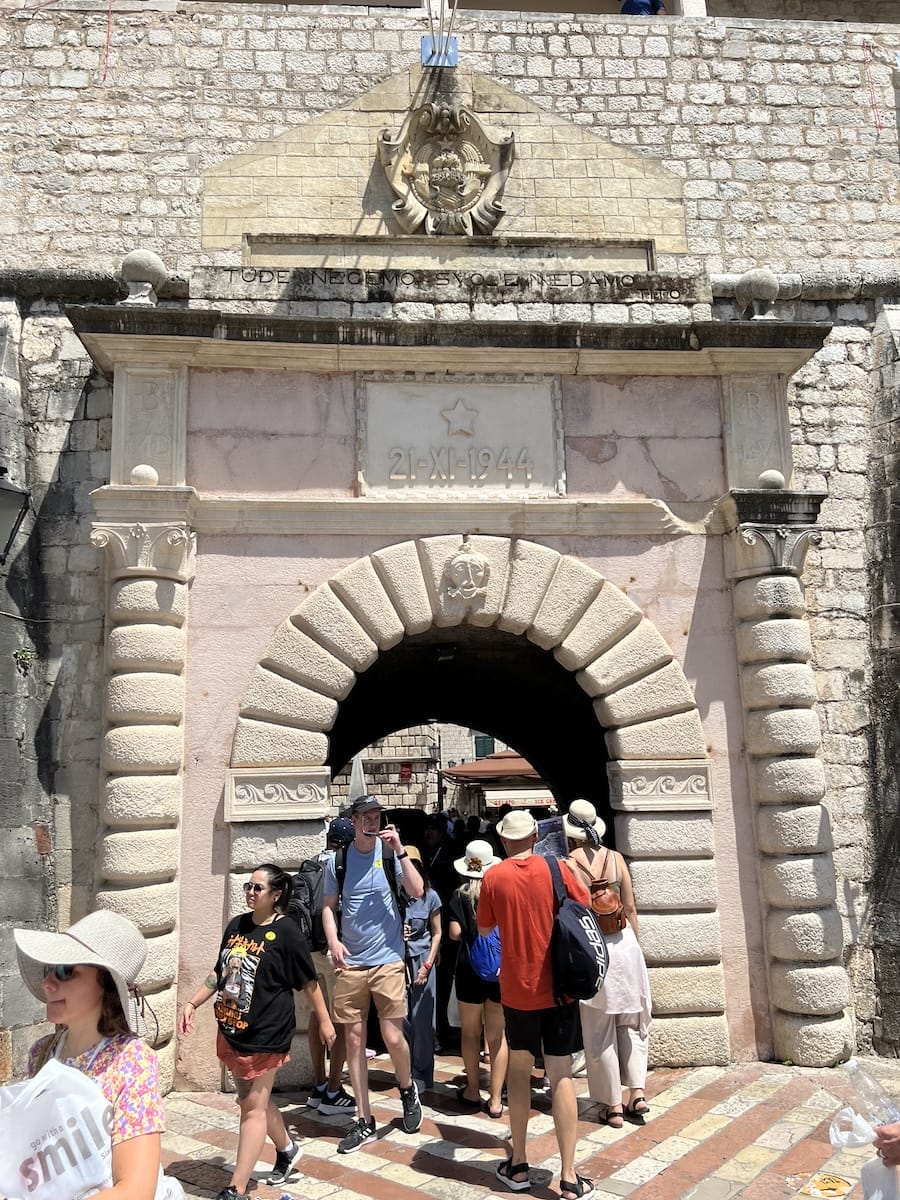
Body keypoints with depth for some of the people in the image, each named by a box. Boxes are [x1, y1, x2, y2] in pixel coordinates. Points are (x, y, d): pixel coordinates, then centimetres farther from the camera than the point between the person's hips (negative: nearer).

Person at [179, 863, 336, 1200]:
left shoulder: (286, 932, -14)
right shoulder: (236, 926, 4)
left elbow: (309, 983, -7)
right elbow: (219, 972, 15)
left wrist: (324, 1021, -2)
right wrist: (193, 1003, 9)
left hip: (264, 1034, -7)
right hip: (230, 1030, 7)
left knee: (253, 1107, 0)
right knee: (252, 1100, 21)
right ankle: (287, 1149, 43)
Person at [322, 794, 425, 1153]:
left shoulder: (391, 854, -4)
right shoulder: (338, 860, 1)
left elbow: (417, 891, -14)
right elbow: (329, 906, 9)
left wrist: (399, 849, -21)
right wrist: (333, 941, -8)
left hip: (388, 961, -2)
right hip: (350, 963, 2)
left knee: (393, 1037, -2)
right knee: (354, 1039, 7)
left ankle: (408, 1088, 31)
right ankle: (364, 1121, 22)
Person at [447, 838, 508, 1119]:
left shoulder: (460, 895, -7)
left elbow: (455, 933, -11)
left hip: (470, 969, -1)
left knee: (470, 1032, 15)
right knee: (497, 1035, 8)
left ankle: (473, 1091, 26)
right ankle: (495, 1100, 9)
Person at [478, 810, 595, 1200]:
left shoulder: (493, 877, -7)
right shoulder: (556, 868, -7)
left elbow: (484, 928, 7)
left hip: (517, 988, 1)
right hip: (558, 985, 0)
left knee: (519, 1070, 16)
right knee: (561, 1075, 4)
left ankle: (518, 1166, 24)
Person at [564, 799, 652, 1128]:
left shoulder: (568, 864, -10)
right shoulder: (616, 858, -1)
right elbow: (630, 908, 2)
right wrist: (634, 942, 15)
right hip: (623, 942, 3)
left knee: (599, 1030, 8)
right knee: (631, 1022, 18)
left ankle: (613, 1105, 15)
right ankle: (637, 1093, 14)